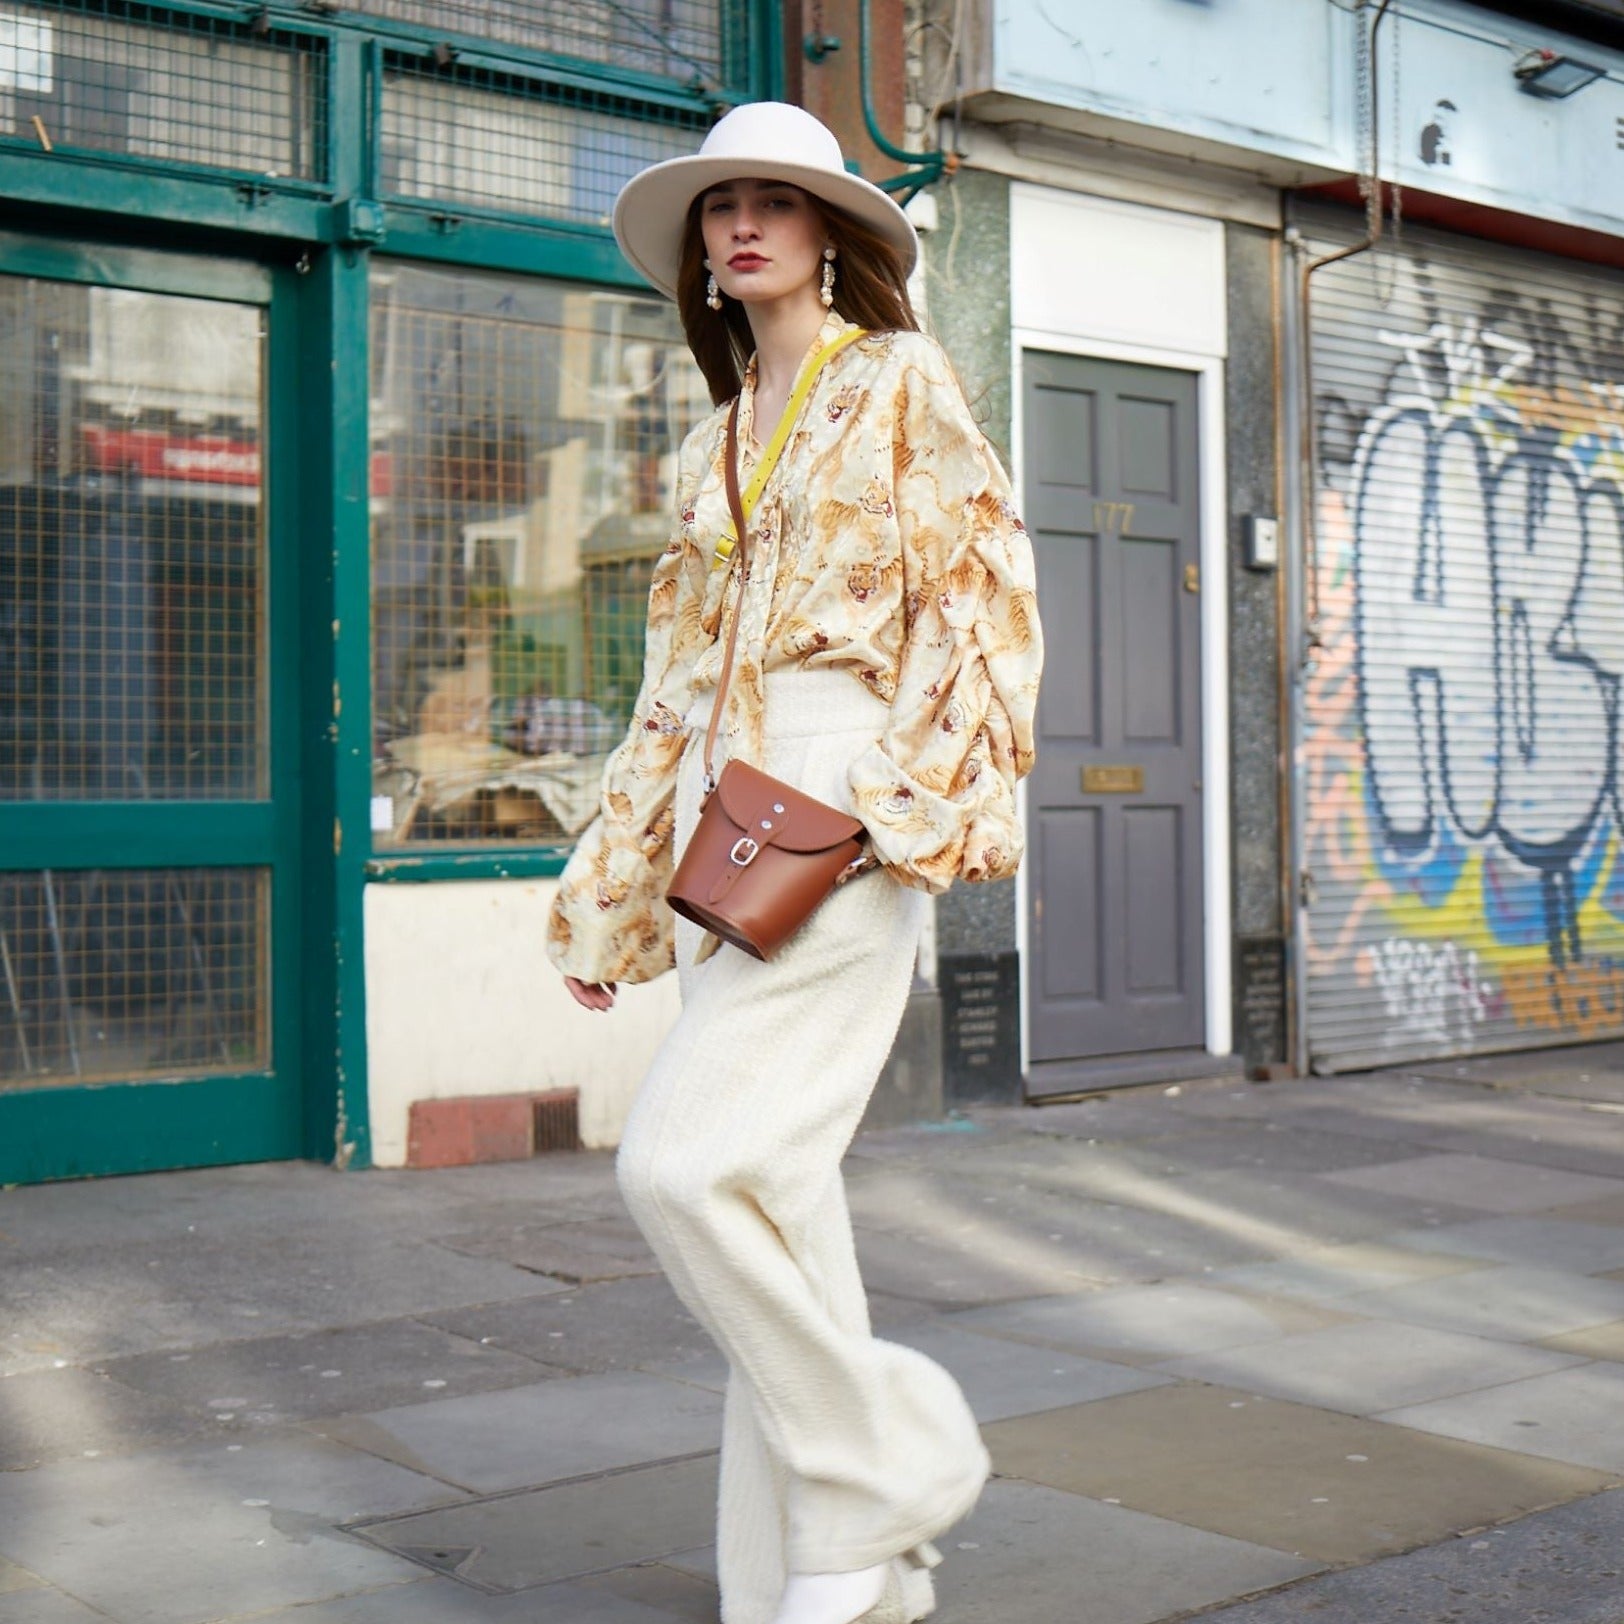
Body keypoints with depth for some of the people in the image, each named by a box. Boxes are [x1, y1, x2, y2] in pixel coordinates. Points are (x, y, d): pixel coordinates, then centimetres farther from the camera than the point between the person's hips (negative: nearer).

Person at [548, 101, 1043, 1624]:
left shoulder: (901, 382, 4)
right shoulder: (714, 442, 22)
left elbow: (984, 597, -5)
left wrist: (914, 801, -18)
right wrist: (610, 894, 17)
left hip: (843, 804, -7)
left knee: (688, 1160, -18)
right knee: (772, 1184, 5)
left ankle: (879, 1463, 0)